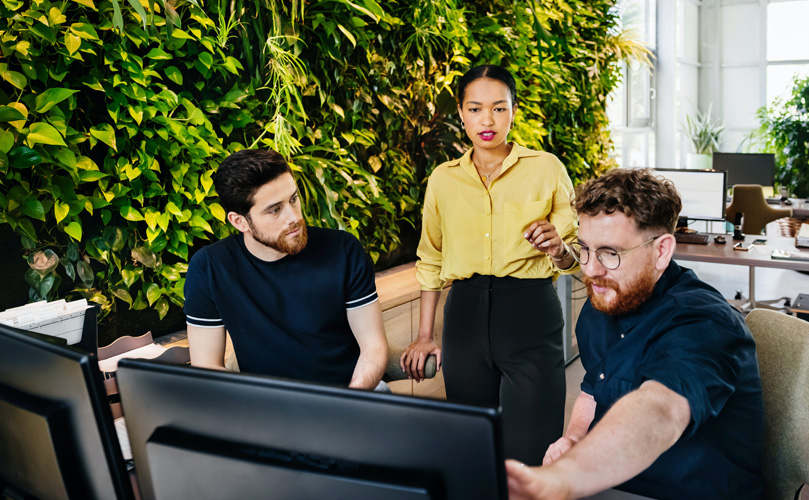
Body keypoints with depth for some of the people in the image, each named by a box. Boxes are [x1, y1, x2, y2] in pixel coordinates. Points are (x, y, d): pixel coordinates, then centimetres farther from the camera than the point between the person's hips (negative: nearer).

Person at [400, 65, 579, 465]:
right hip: (466, 316, 3)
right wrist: (425, 336, 14)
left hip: (531, 315, -2)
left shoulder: (547, 168, 0)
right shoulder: (443, 178, 8)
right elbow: (430, 260, 16)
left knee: (530, 454, -4)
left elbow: (572, 258, 6)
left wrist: (558, 249, -18)